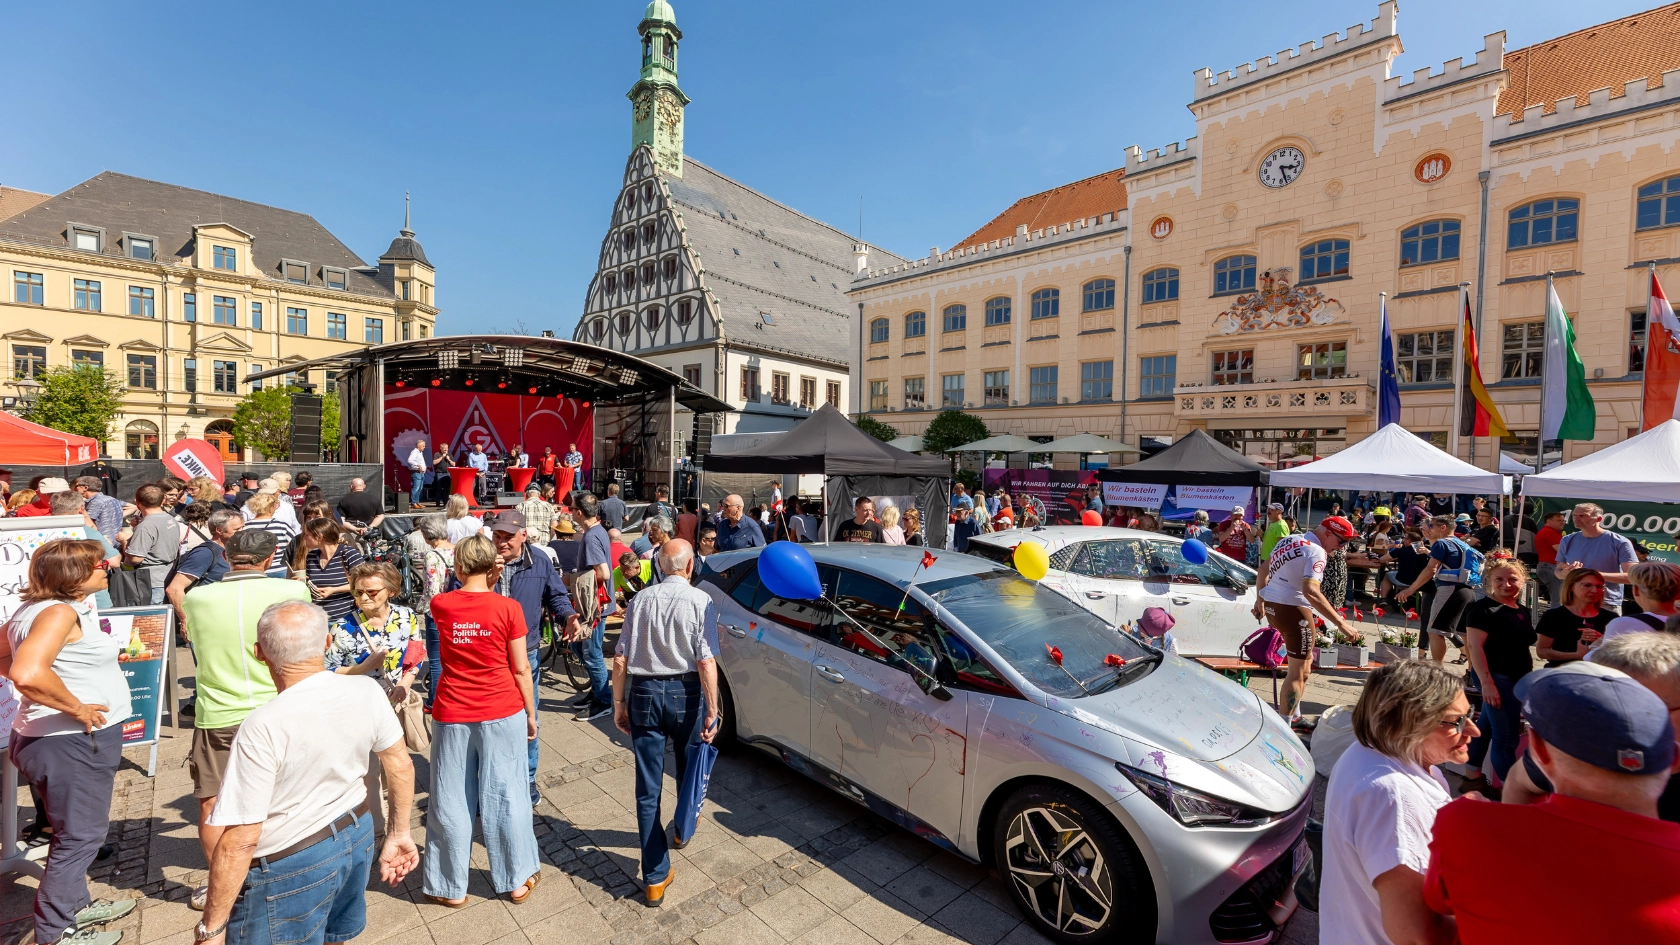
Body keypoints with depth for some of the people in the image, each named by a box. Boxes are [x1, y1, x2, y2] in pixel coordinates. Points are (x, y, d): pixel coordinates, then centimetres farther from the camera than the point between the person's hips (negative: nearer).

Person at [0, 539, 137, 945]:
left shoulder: (34, 608, 7)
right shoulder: (60, 612, -23)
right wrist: (76, 707, -22)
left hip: (45, 738, 10)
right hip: (72, 742, -10)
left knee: (77, 832, 24)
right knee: (79, 837, 7)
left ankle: (75, 906, 40)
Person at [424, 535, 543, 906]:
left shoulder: (440, 605, -7)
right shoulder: (508, 607, -13)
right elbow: (521, 669, -7)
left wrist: (486, 584, 7)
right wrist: (531, 713, 4)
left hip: (452, 716, 2)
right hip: (502, 714, -1)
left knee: (450, 802, 17)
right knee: (506, 796, 12)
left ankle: (451, 887, 32)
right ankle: (518, 880, 28)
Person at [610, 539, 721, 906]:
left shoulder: (641, 600, 0)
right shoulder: (700, 601, -10)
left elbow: (620, 660, 0)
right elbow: (706, 661, -16)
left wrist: (619, 703, 11)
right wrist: (712, 710, -11)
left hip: (644, 693, 2)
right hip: (684, 692, -2)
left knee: (648, 788, 10)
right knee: (689, 769, 26)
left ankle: (655, 878, 18)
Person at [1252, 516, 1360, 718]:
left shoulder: (1290, 540, 12)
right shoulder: (1316, 552, -15)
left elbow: (1263, 569, 19)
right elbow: (1310, 592, -28)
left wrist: (1260, 599, 25)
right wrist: (1340, 622, -27)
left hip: (1271, 605, 9)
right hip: (1293, 609, -9)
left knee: (1305, 660, 26)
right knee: (1299, 671, -1)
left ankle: (1293, 714, 32)